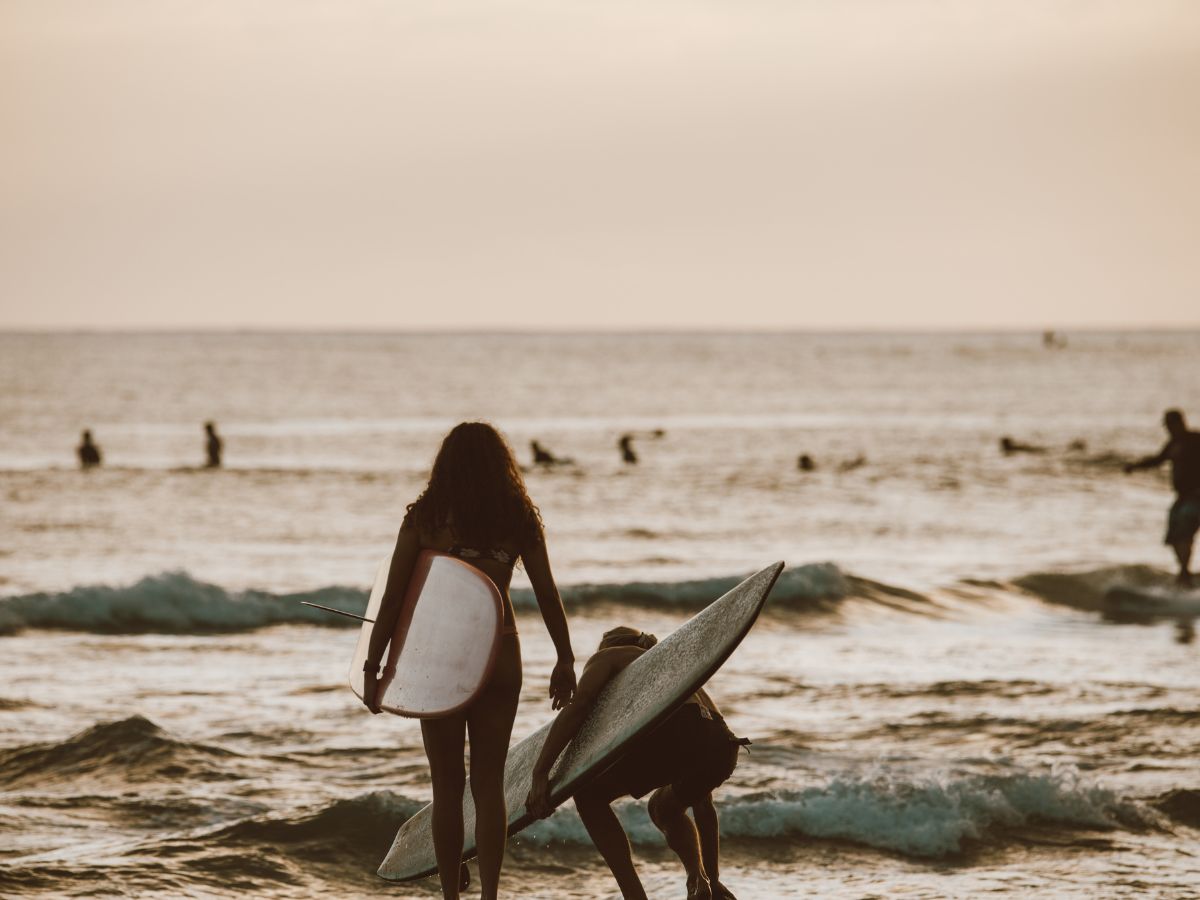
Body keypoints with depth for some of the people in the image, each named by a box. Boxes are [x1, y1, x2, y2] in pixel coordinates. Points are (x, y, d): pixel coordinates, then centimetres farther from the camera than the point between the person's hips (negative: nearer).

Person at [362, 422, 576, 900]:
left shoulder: (424, 518, -6)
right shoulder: (518, 519, -1)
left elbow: (392, 599, -7)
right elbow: (548, 595, 2)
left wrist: (371, 667, -3)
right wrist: (565, 661, 12)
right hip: (500, 658, 2)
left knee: (447, 786, 8)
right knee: (489, 784, 8)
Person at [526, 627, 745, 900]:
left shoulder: (607, 657, 27)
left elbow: (577, 706, 0)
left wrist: (539, 773, -4)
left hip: (671, 734, -6)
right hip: (721, 746, 6)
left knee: (589, 798, 18)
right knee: (664, 806, 37)